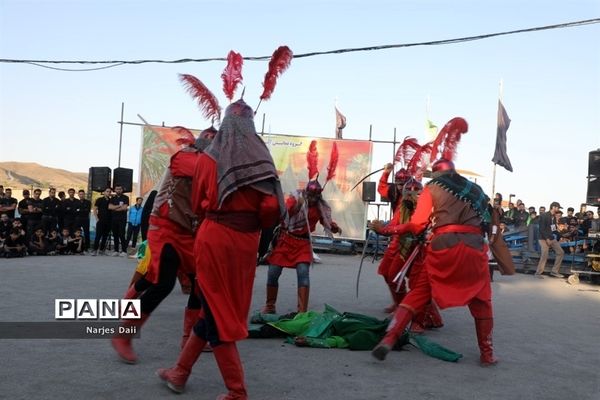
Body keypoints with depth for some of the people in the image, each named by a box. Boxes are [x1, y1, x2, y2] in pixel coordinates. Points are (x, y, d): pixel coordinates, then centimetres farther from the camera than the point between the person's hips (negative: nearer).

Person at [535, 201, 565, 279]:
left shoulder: (554, 217, 10)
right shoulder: (544, 216, -13)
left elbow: (554, 228, 14)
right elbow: (542, 229, -18)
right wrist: (547, 239, -19)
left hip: (552, 238, 8)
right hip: (544, 238, -8)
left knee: (560, 252, 5)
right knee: (544, 255, -16)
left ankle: (555, 271, 13)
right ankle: (538, 272, -5)